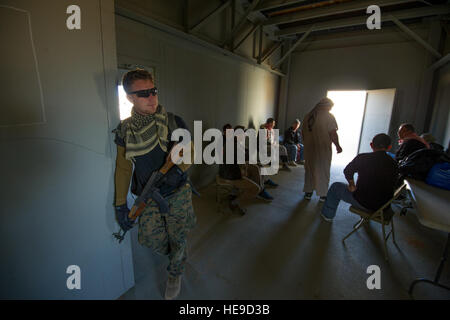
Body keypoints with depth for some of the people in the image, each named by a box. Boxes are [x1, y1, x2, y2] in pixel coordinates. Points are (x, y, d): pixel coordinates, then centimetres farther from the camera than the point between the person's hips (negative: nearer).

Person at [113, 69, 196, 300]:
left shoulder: (174, 123, -10)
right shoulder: (125, 130, -3)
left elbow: (189, 152, -1)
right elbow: (123, 168, 3)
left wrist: (177, 171, -21)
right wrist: (120, 204, 2)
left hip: (177, 194, -1)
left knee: (177, 239, 9)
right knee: (152, 239, 9)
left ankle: (175, 275, 41)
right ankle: (175, 255, 47)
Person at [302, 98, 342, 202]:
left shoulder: (307, 116, 9)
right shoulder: (329, 116, -8)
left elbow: (303, 132, 13)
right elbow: (333, 133, -14)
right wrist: (337, 145, -1)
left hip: (309, 148, 5)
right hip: (323, 149, -4)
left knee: (309, 170, 14)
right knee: (323, 171, 8)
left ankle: (308, 192, 19)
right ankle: (322, 194, 16)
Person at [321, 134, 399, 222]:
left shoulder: (363, 158, -17)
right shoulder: (393, 164, -5)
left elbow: (347, 171, -3)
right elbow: (393, 185, 6)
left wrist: (352, 185, 13)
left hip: (363, 203, -5)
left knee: (336, 186, 15)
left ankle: (327, 215, 29)